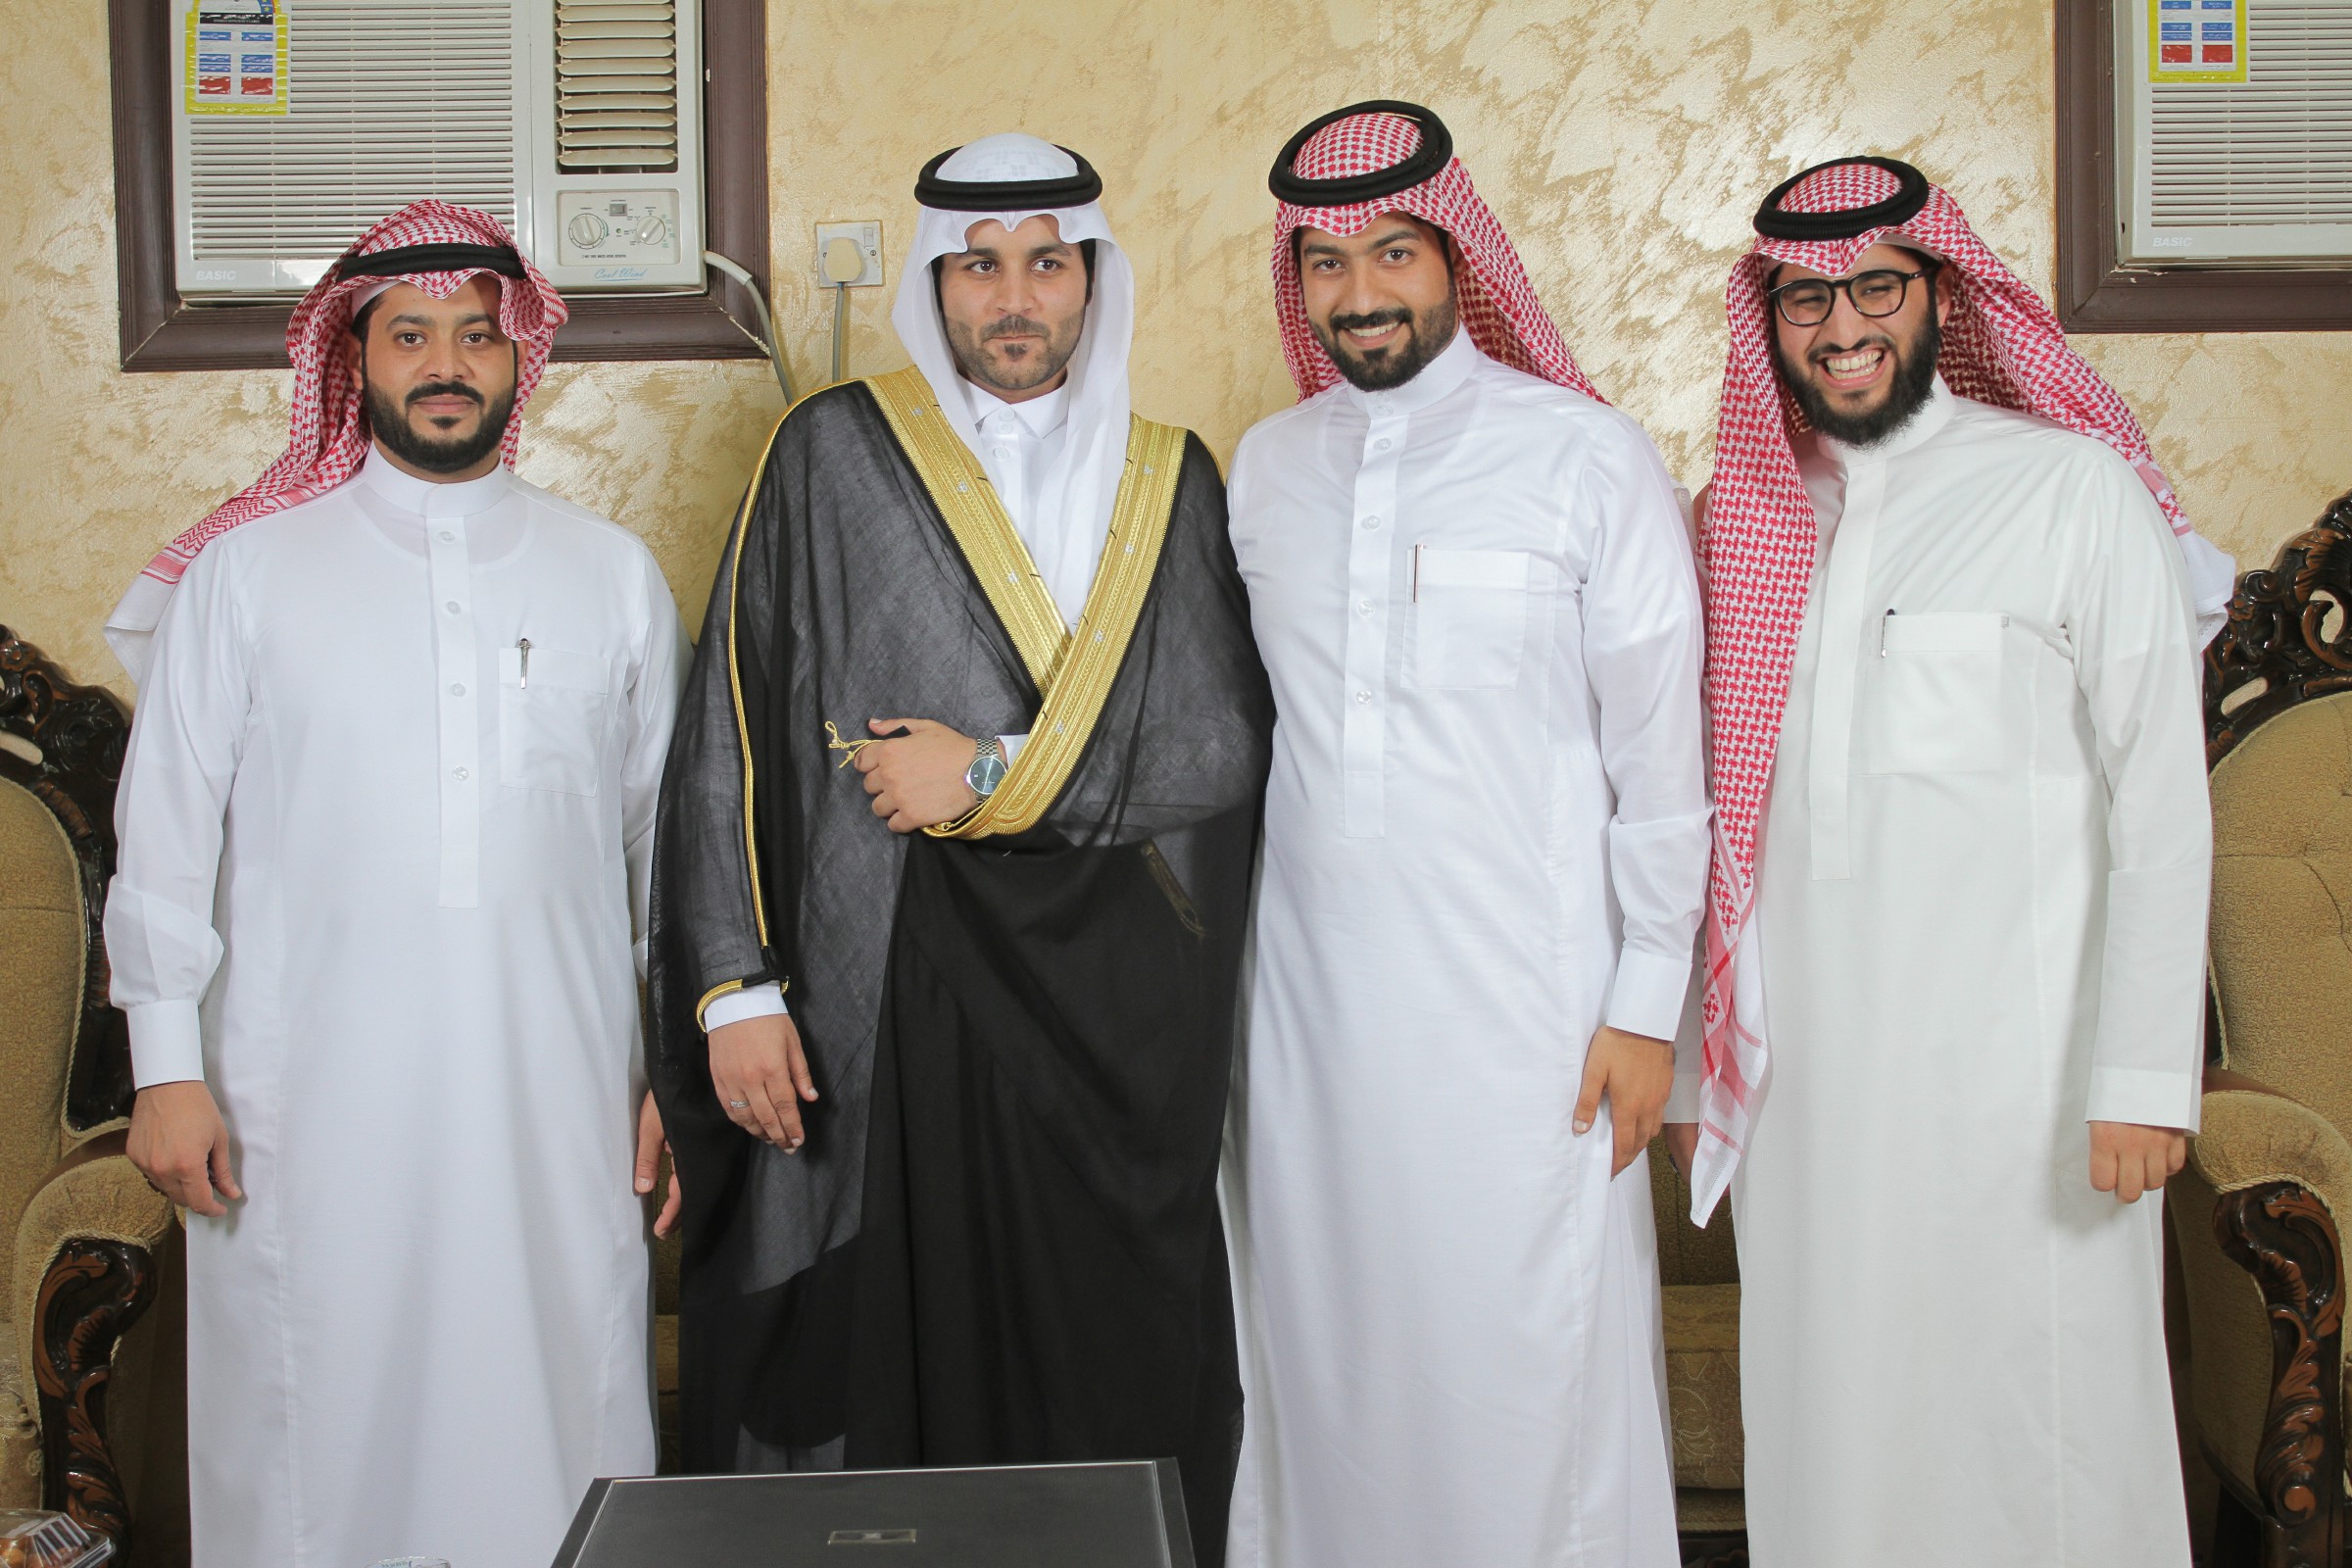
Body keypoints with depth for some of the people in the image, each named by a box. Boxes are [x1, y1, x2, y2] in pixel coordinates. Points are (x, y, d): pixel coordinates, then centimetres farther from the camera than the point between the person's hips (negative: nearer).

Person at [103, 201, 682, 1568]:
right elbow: (167, 831, 4)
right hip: (310, 1096, -1)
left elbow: (670, 831, 10)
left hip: (554, 1088, 1)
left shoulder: (614, 574, 8)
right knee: (320, 1417, 3)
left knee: (553, 1398, 4)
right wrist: (167, 1066, -1)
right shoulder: (245, 569, 4)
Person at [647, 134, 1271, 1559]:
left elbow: (1231, 744, -1)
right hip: (886, 1009, -1)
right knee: (883, 1391, 1)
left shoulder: (1174, 481, 10)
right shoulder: (833, 455, 4)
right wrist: (737, 989, -7)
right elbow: (732, 737, 0)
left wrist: (991, 779, -9)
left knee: (1114, 1392, 5)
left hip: (1122, 1018, 2)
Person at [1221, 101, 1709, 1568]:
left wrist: (1648, 1004, -5)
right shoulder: (1266, 468, 8)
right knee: (1324, 1345, 11)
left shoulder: (1593, 459, -4)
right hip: (1312, 994, 4)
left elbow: (1660, 749, -3)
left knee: (1528, 1358, 1)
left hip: (1522, 1003, -4)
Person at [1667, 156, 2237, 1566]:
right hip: (1802, 1054, 4)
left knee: (2025, 1407, 2)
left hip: (2007, 1048, -3)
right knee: (1824, 1395, 9)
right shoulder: (1740, 515, 10)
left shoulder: (2074, 486, -2)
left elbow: (2160, 798, -5)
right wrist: (1689, 1054, 11)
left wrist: (2142, 1074, -11)